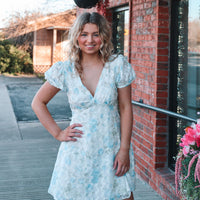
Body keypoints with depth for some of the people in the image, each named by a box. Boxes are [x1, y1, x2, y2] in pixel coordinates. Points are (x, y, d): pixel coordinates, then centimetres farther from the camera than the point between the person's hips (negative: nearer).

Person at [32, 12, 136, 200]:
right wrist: (58, 133, 0)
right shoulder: (65, 70, -3)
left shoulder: (118, 66, -4)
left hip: (111, 151, 0)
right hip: (78, 153, 0)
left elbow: (125, 108, -3)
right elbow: (38, 102, 8)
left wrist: (124, 149, -6)